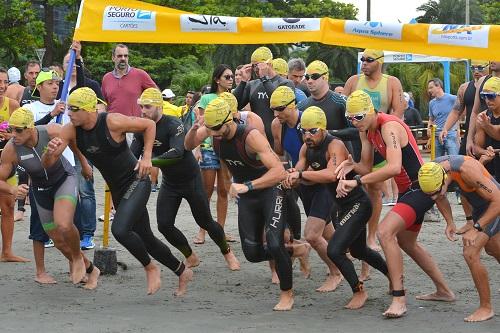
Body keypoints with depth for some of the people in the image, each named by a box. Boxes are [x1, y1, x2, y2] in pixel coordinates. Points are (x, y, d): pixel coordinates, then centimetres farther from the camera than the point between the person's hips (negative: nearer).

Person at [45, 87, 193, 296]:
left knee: (120, 229, -26)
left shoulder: (113, 122, -22)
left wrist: (146, 157, -15)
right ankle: (182, 273, 34)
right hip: (117, 190, 7)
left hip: (136, 182, -7)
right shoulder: (71, 131, -7)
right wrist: (51, 151, -34)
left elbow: (149, 125, -7)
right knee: (146, 239, 14)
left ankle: (150, 268, -1)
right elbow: (48, 164, -12)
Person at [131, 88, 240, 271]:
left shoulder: (173, 125, -26)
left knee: (205, 222, 5)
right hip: (169, 182, 6)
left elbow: (177, 152, -41)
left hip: (190, 179, -5)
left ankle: (227, 253, 31)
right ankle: (191, 257, 17)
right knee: (164, 225, -5)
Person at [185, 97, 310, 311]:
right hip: (245, 196, 6)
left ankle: (287, 294, 0)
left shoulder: (250, 136, -31)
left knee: (274, 245, -21)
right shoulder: (212, 130, -13)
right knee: (253, 254, 4)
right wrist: (194, 129, -18)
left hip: (270, 190, -6)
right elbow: (188, 146, 4)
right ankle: (294, 251, 30)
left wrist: (247, 186, -46)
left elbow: (279, 172, -37)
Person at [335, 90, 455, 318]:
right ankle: (443, 291, 41)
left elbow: (394, 167, -36)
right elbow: (367, 167, 8)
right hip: (407, 191, 11)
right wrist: (352, 165, -15)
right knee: (407, 243, 25)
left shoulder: (389, 126, -24)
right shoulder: (367, 131, 5)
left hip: (420, 189, -11)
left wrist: (357, 182, -36)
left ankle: (399, 299, -23)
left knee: (385, 232, -25)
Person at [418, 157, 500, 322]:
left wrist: (476, 228, -34)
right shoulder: (432, 169, -17)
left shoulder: (468, 170, -39)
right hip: (479, 207, 8)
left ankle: (486, 307, -4)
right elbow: (440, 197, 6)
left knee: (471, 253, -17)